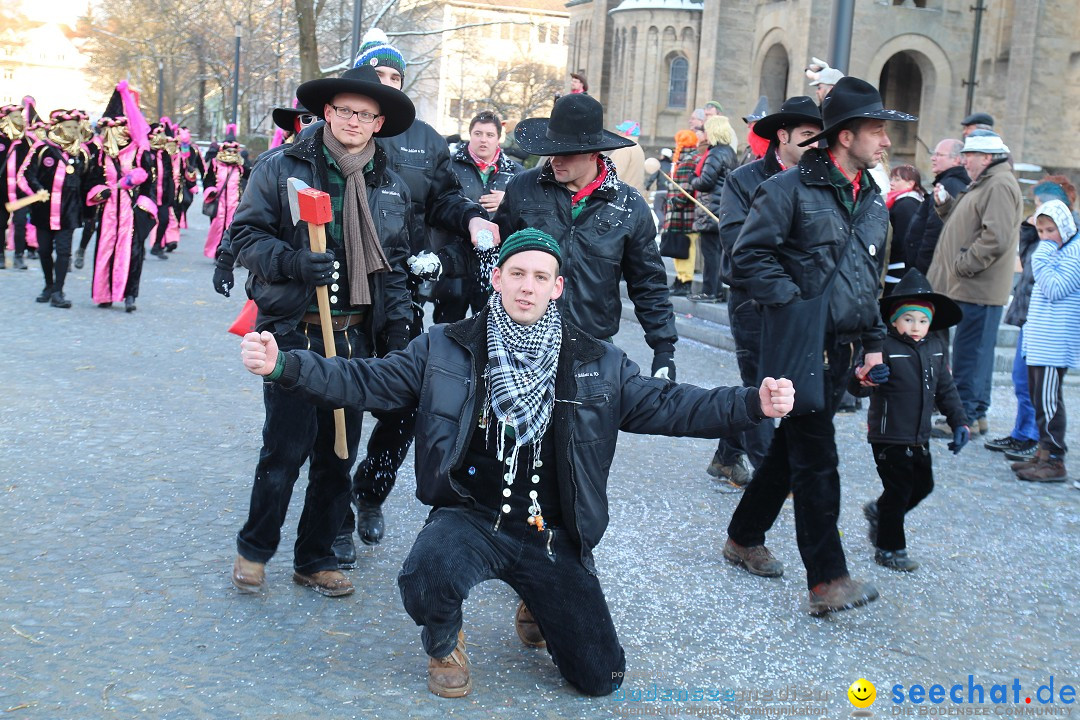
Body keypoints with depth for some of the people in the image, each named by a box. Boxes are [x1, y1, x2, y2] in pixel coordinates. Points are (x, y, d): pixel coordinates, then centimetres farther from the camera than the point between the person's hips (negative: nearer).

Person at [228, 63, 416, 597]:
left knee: (338, 454, 8)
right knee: (287, 447, -5)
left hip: (354, 336, 4)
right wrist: (293, 262, -20)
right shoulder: (281, 168, -1)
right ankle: (254, 549, 18)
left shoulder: (391, 188, 11)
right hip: (292, 332, -4)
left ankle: (315, 559, 24)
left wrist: (398, 325, 6)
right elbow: (245, 234, -3)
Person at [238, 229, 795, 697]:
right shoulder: (446, 350, -1)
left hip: (554, 535, 2)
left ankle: (537, 608, 33)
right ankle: (445, 646, 3)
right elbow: (365, 381, -4)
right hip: (472, 518, -2)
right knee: (425, 578, -36)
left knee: (600, 678, -1)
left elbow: (666, 405, 2)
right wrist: (284, 366, -18)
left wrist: (753, 405, -11)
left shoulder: (597, 364, 2)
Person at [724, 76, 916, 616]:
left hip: (840, 349, 8)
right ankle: (827, 580, -3)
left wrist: (874, 340, 16)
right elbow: (749, 256, -13)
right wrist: (795, 306, -18)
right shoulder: (792, 189, -9)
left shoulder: (872, 201, 15)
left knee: (791, 448, 16)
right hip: (799, 347, -8)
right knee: (816, 460, -8)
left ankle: (744, 539, 31)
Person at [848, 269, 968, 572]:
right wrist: (866, 378, -47)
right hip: (889, 437, -7)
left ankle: (879, 512, 41)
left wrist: (959, 422, 12)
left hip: (919, 438, 7)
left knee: (923, 485, 17)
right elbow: (855, 387, -25)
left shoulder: (935, 346, 5)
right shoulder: (884, 347, -17)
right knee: (899, 490, 0)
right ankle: (889, 549, 17)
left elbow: (946, 388, 15)